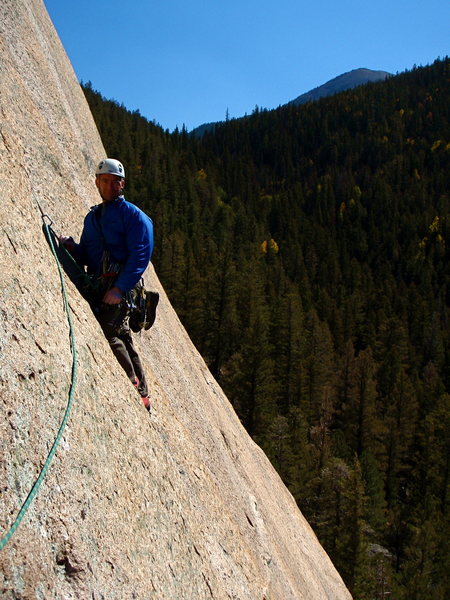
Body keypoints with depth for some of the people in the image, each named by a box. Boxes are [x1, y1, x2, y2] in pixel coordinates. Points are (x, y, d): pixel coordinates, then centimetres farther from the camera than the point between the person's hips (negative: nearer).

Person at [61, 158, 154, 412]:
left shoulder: (133, 215, -1)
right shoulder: (92, 217, 22)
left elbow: (140, 255, -12)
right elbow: (86, 256, 21)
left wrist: (120, 288, -22)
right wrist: (71, 246, -2)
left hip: (120, 284, -7)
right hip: (98, 286, 7)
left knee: (107, 331, -21)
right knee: (121, 337, 9)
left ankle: (133, 386, -12)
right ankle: (142, 394, 16)